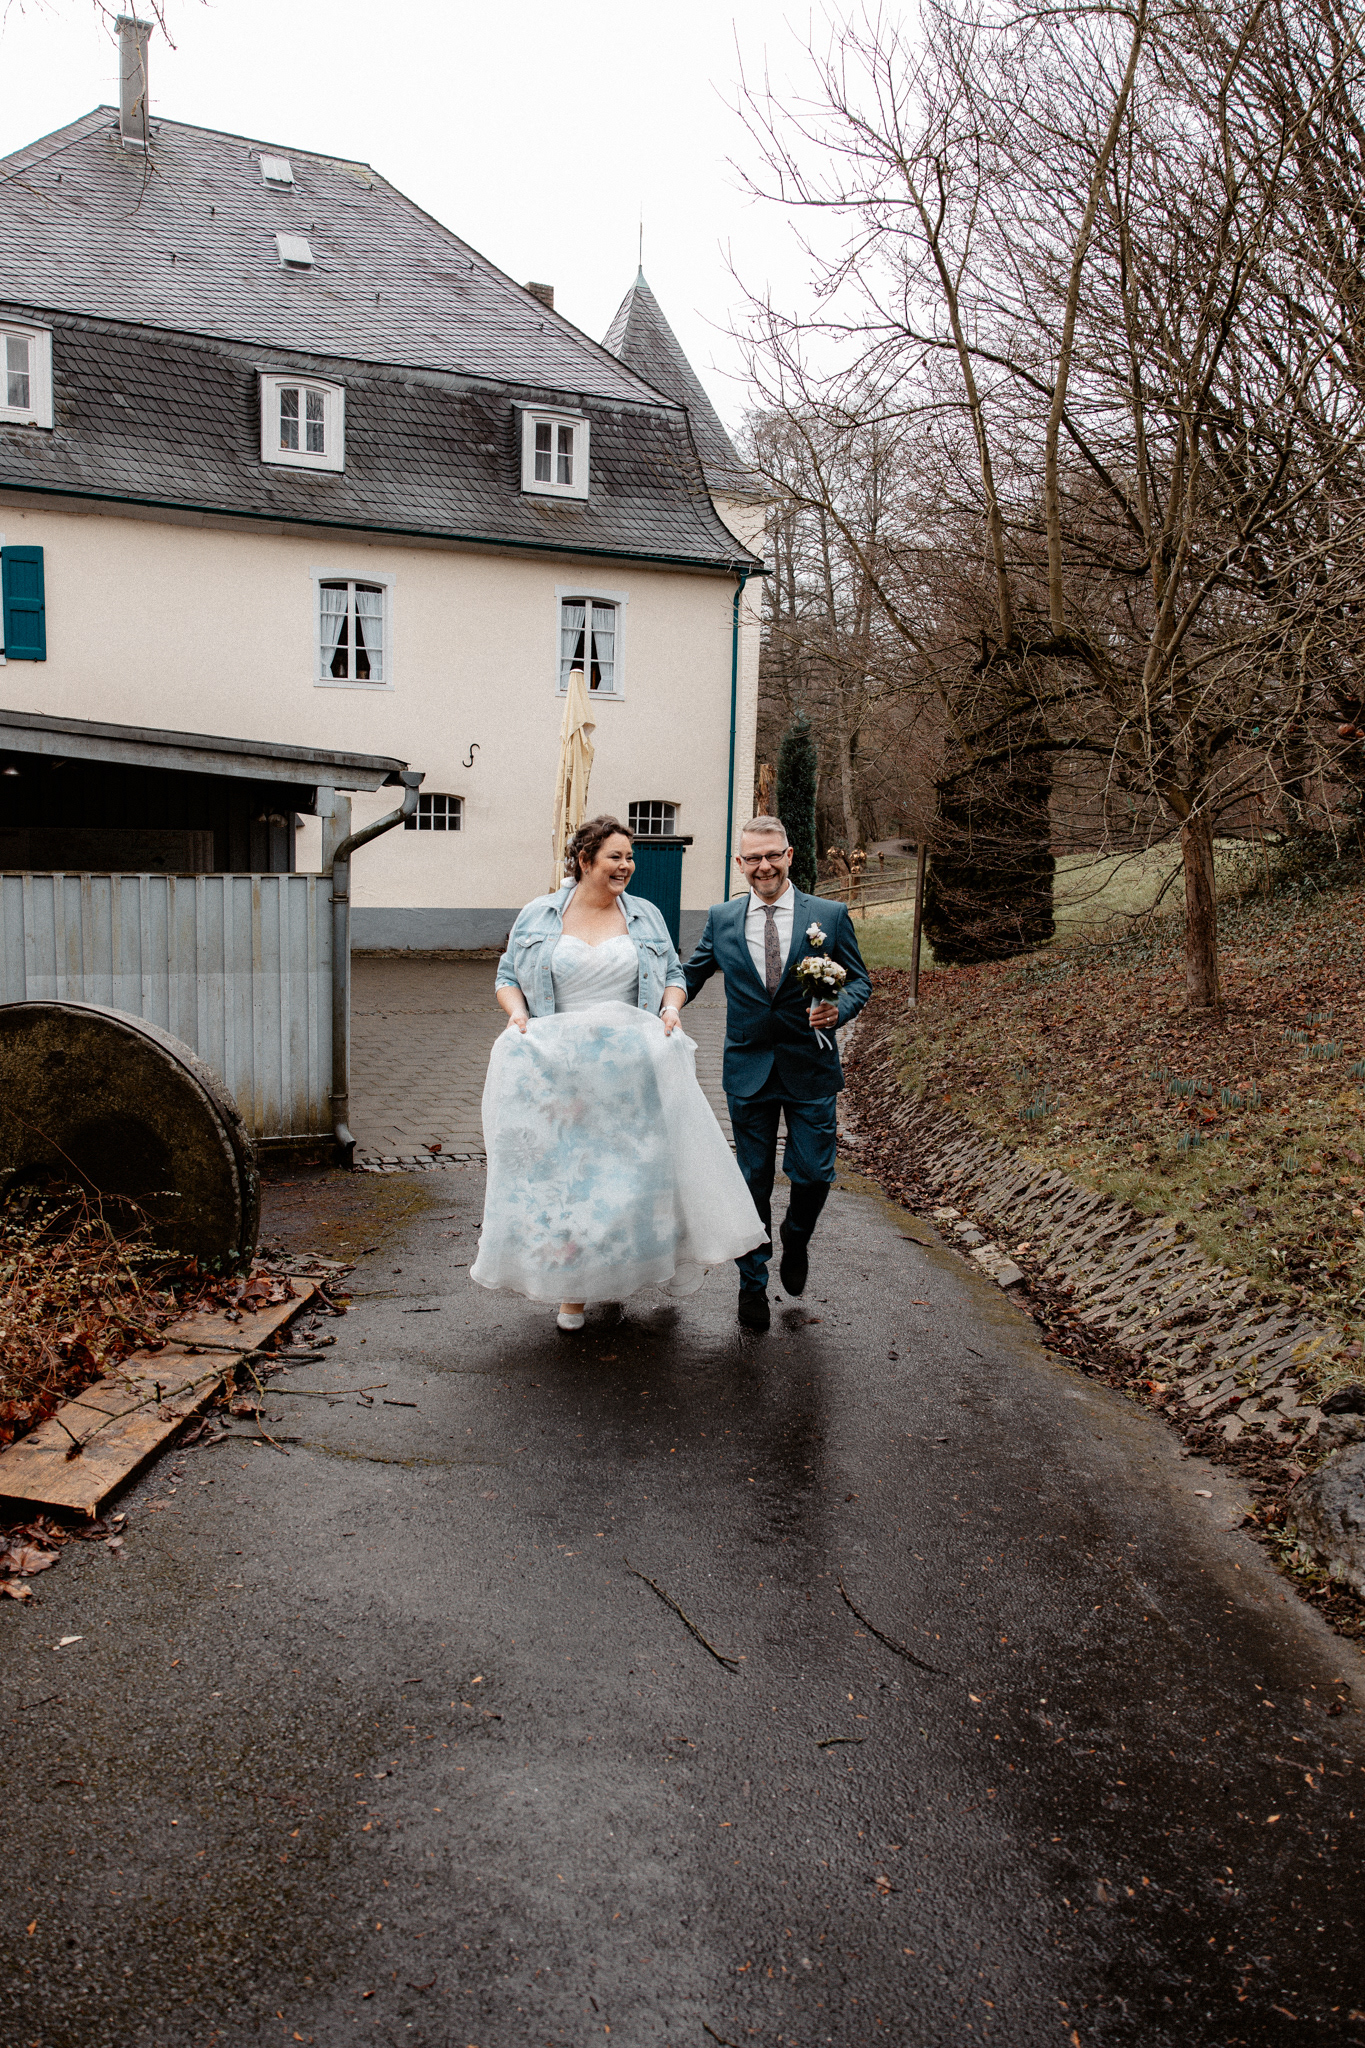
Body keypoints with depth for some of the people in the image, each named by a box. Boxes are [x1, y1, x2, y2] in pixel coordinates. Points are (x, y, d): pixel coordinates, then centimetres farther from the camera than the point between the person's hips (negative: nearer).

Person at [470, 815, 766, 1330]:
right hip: (558, 1066, -1)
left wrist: (670, 1009, -5)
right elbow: (507, 975, 11)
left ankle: (624, 1264, 28)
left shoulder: (646, 916, 7)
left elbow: (673, 974, 14)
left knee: (635, 1165, 3)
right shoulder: (538, 916, 4)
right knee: (561, 1169, 1)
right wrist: (517, 1013, -8)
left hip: (632, 1065, 1)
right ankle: (571, 1288, 15)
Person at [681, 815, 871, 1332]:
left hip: (810, 1067, -1)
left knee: (813, 1173, 0)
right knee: (753, 1179, 8)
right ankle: (753, 1283, 24)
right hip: (748, 1070, 1)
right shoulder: (721, 919, 4)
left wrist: (839, 1008, -16)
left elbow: (859, 979, 5)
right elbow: (690, 975, 14)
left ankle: (796, 1240, 34)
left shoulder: (830, 916, -1)